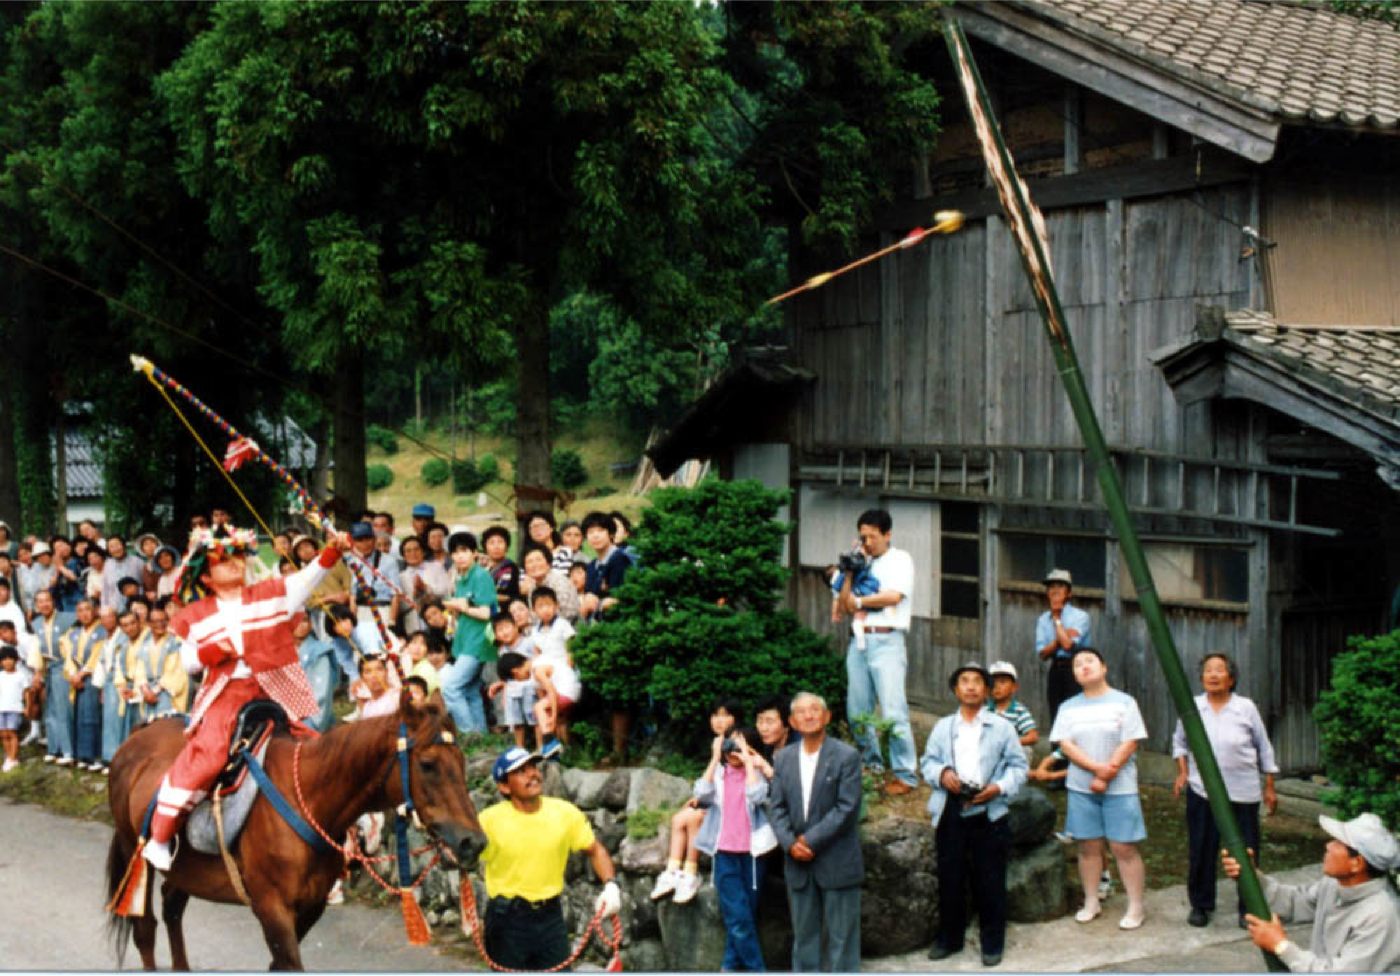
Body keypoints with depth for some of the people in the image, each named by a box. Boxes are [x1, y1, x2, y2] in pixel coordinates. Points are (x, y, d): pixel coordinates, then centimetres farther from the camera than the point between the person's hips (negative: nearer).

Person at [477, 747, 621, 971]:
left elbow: (595, 850, 5)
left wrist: (610, 885, -10)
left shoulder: (565, 812, -6)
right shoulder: (490, 820, -14)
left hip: (550, 916, 3)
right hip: (507, 919, -3)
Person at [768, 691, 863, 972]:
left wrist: (810, 840, -15)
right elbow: (776, 807, 6)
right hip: (798, 864, 5)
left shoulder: (846, 756, -6)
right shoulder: (784, 759, 9)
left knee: (841, 935, 1)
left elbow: (847, 808, -12)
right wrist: (790, 843, -10)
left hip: (837, 862, -4)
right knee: (804, 934, 11)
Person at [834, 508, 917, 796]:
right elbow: (845, 604, 11)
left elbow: (894, 596, -11)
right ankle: (871, 765, 21)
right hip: (859, 641, 6)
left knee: (893, 711, -11)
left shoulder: (900, 559, 4)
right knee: (858, 709, 6)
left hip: (886, 641, -6)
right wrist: (851, 571, 2)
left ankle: (905, 775, -7)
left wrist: (859, 602, 1)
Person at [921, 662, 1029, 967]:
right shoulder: (942, 727, 13)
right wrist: (942, 774, -11)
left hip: (989, 813, -2)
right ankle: (949, 939, 22)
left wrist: (999, 787, -13)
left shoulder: (1002, 727, 6)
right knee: (950, 879, 8)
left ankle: (992, 944, 14)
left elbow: (1018, 766, 3)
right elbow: (927, 762, 11)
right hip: (951, 813, 2)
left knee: (990, 882, 2)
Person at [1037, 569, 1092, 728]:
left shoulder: (1080, 616, -3)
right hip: (1055, 670, 5)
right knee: (1056, 718, 3)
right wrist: (1058, 641, -15)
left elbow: (1068, 644, -16)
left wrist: (1057, 619, -6)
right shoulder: (1043, 619, 10)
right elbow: (1042, 653, 2)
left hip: (1075, 668, -5)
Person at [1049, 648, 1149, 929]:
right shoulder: (1068, 707, 7)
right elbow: (1064, 745, -4)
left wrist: (1106, 776, -13)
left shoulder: (1124, 702, -1)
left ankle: (1135, 907, 2)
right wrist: (1097, 768, -17)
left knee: (1124, 847, -4)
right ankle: (1091, 903, 19)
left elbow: (1129, 744, -7)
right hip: (1081, 788, 3)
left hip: (1119, 788, -3)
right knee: (1089, 846, 8)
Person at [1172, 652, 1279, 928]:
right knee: (1201, 850, 6)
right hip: (1202, 790, 1)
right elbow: (1180, 742, 15)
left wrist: (1269, 787, 6)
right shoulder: (1191, 707, 0)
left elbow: (1263, 748, 5)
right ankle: (1200, 905, 21)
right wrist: (1182, 772, 3)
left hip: (1243, 792, -1)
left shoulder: (1246, 708, -4)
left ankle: (1249, 908, 15)